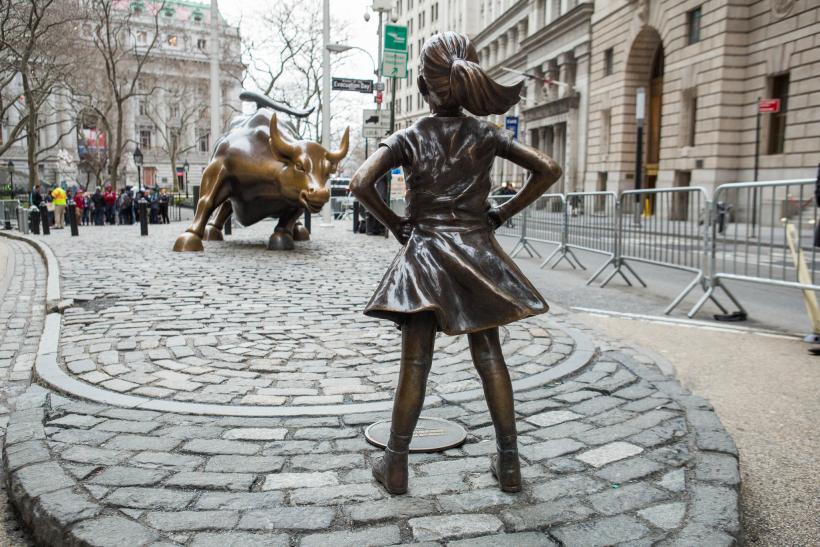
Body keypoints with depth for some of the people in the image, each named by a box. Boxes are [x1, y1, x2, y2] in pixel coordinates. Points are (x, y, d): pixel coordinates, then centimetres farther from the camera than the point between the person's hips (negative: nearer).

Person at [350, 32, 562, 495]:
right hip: (477, 253, 2)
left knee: (415, 363, 4)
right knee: (490, 358, 8)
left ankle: (396, 465, 13)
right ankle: (509, 463, 15)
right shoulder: (486, 135, 2)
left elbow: (361, 183, -14)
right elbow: (550, 170, -1)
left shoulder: (409, 138, -3)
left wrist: (395, 224, -1)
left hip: (424, 254, -1)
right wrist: (505, 213, 4)